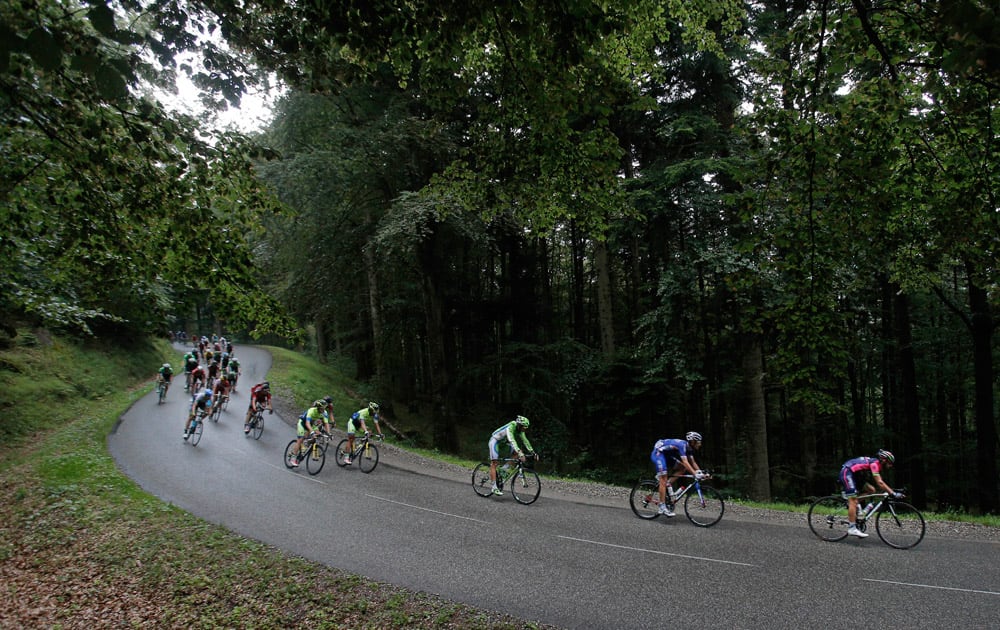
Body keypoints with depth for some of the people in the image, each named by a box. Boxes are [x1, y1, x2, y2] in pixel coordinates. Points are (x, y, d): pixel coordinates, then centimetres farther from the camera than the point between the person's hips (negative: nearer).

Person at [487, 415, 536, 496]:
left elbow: (525, 441, -5)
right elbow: (512, 441, -46)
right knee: (494, 463, -13)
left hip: (503, 442, 8)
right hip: (495, 441, -8)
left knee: (519, 452, -8)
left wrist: (533, 452, -13)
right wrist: (520, 454, -55)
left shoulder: (520, 430, -10)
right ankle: (494, 487, -13)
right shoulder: (510, 428, -34)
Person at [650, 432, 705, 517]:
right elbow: (685, 462, -33)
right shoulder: (682, 445, -25)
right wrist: (695, 474, -39)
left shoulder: (689, 447, 3)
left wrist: (700, 472, -5)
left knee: (683, 468, 2)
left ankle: (667, 483, 2)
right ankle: (662, 507, -14)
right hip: (658, 453, -10)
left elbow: (692, 462, 7)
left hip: (666, 455, 10)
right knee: (663, 481, -14)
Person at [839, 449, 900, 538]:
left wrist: (891, 491, 11)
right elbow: (879, 482, -24)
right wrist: (893, 493, -25)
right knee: (853, 500, -13)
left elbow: (880, 482, 19)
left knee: (871, 490, 7)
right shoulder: (874, 463, -16)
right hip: (847, 473, -10)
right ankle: (852, 528, -15)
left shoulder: (876, 464, 13)